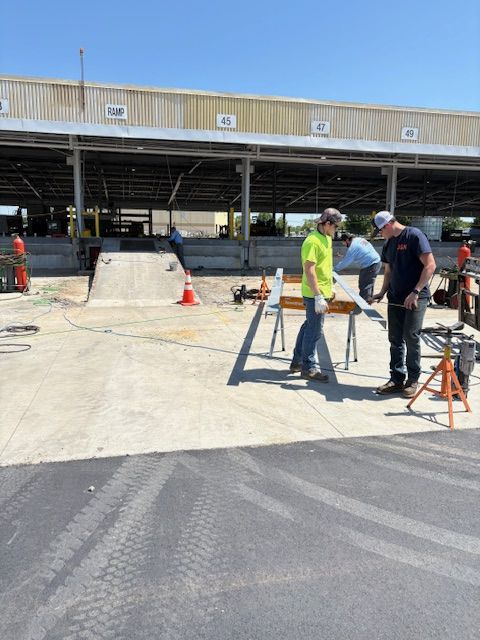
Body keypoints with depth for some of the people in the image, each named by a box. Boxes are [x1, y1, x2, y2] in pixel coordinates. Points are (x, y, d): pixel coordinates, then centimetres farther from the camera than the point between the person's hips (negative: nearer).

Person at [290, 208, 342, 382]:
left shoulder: (327, 239, 12)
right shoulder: (313, 241, -20)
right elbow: (309, 270, -25)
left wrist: (329, 289, 24)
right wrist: (318, 297, -28)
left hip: (323, 292, 10)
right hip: (315, 294, -10)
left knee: (308, 327, 17)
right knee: (314, 331, -1)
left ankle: (297, 362, 28)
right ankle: (309, 368, 11)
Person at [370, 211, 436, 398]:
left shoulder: (414, 235, -10)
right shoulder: (388, 245, 13)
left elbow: (430, 265, -15)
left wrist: (415, 292, -19)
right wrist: (382, 292, 6)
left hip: (415, 298, -7)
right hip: (395, 298, 7)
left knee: (411, 337, -5)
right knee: (395, 340, 7)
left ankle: (413, 380, 10)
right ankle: (397, 379, 16)